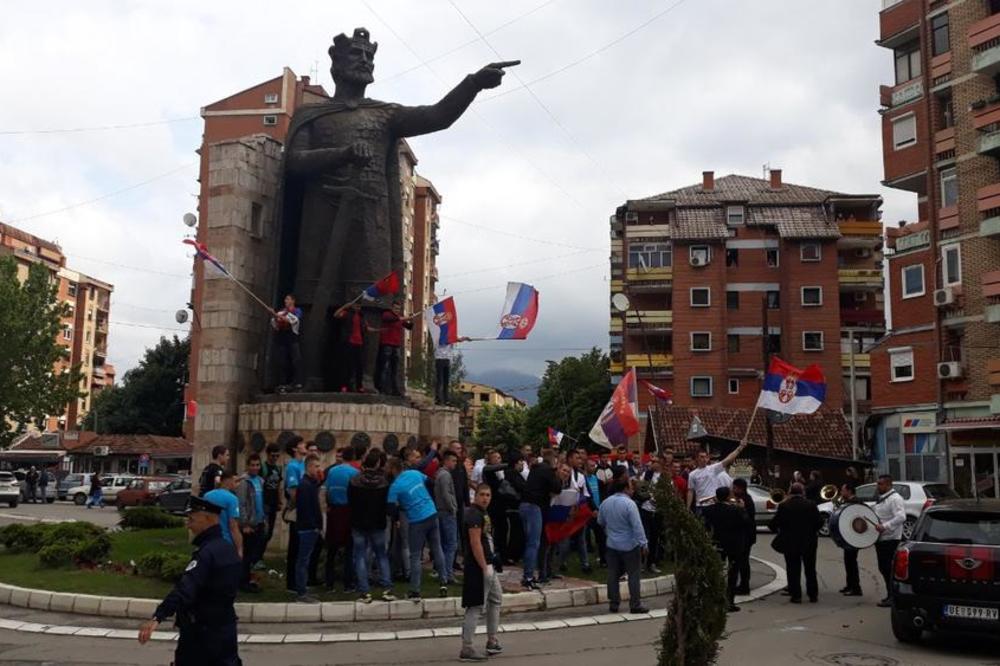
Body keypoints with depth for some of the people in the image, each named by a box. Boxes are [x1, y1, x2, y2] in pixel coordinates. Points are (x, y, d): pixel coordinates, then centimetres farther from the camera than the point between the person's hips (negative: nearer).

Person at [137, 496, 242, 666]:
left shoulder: (207, 553, -21)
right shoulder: (227, 549, 8)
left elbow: (184, 590, -34)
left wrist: (157, 617, -44)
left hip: (202, 632, -8)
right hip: (226, 629, 8)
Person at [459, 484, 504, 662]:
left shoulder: (482, 512, 15)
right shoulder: (474, 514, -17)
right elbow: (475, 543, -23)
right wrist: (484, 568, -24)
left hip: (488, 564, 11)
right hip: (479, 566, -11)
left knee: (496, 599, 21)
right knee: (476, 607, -6)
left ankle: (492, 641, 31)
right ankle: (466, 649, 0)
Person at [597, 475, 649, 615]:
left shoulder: (605, 503, 1)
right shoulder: (629, 504, -20)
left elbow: (600, 522, 15)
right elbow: (637, 526, -21)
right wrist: (643, 543, -15)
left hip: (612, 545, 6)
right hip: (630, 545, -6)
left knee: (613, 575, 11)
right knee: (634, 575, 3)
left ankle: (613, 603, 15)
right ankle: (635, 605, 4)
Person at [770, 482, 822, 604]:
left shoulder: (783, 506, -7)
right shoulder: (810, 505, -4)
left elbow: (774, 524, -9)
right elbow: (820, 522, -5)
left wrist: (781, 531, 11)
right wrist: (812, 531, 13)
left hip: (790, 542, -2)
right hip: (809, 542, 2)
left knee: (793, 570, 5)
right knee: (810, 569, 14)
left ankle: (796, 595, 3)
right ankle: (813, 594, 17)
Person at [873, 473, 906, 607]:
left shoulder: (895, 498, -13)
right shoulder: (880, 499, 17)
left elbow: (901, 517, -25)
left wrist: (884, 526, -31)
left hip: (890, 539, -9)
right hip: (881, 539, 9)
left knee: (888, 568, -6)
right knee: (883, 568, 13)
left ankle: (892, 597, 1)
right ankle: (890, 595, 24)